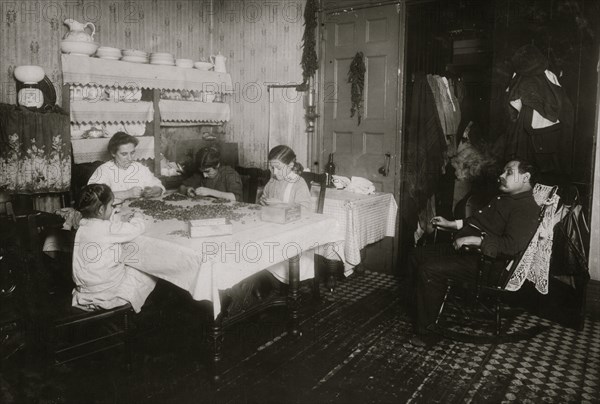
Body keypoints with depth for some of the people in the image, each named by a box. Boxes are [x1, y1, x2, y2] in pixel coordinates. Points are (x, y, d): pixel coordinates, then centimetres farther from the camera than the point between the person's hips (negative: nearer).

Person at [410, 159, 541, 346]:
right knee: (418, 257, 7)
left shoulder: (526, 208, -15)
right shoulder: (504, 198, 19)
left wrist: (473, 240, -27)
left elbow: (512, 245, -28)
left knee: (429, 270, -26)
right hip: (462, 247, 11)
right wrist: (450, 224, 24)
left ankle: (426, 332, -12)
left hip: (482, 261, -11)